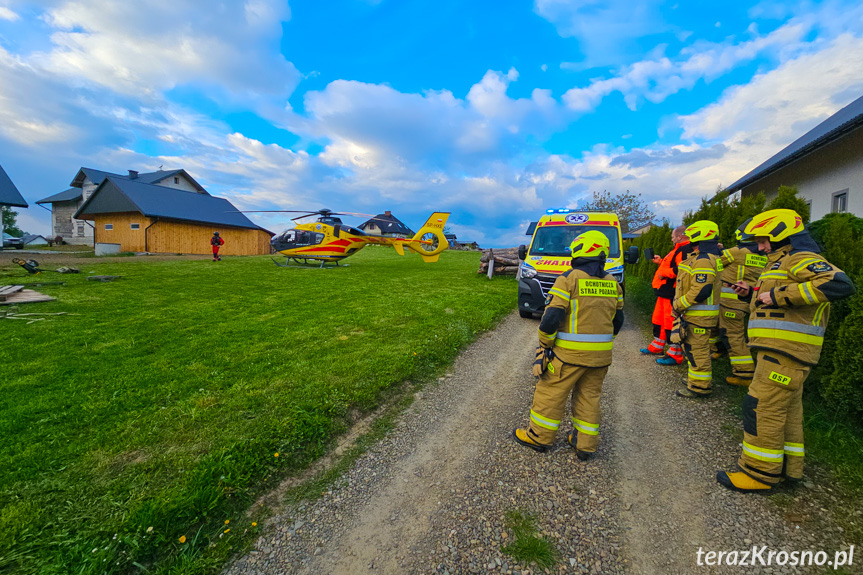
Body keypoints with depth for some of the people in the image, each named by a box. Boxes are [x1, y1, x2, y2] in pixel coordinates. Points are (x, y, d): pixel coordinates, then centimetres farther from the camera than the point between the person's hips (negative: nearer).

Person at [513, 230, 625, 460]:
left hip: (570, 353, -6)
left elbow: (552, 316, -17)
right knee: (589, 396, 17)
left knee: (551, 392, 8)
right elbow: (617, 319, 14)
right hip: (600, 354, 6)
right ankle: (585, 445, 27)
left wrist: (544, 343, -3)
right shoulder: (612, 283, 7)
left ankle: (539, 437, 22)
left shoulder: (569, 279, -13)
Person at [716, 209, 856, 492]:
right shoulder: (784, 262, 22)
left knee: (762, 408, -8)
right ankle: (788, 468, 28)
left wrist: (778, 294, -27)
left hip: (786, 350, -11)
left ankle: (759, 473, 2)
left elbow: (839, 284, -29)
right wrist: (752, 294, 16)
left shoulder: (801, 259, -10)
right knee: (787, 409, 17)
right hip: (781, 349, 11)